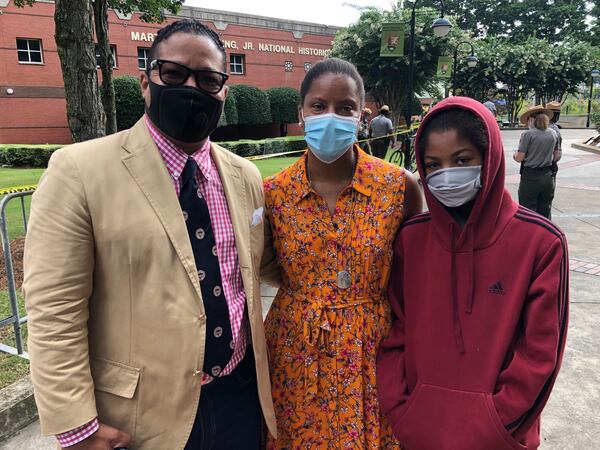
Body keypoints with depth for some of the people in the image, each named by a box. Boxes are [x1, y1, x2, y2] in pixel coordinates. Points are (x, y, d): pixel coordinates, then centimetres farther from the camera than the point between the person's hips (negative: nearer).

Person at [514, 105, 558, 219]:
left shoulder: (528, 134, -12)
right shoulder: (553, 134, 5)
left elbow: (519, 158, -12)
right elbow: (555, 157, 13)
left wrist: (515, 155, 9)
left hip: (530, 177, -5)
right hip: (547, 177, 6)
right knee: (545, 213, 15)